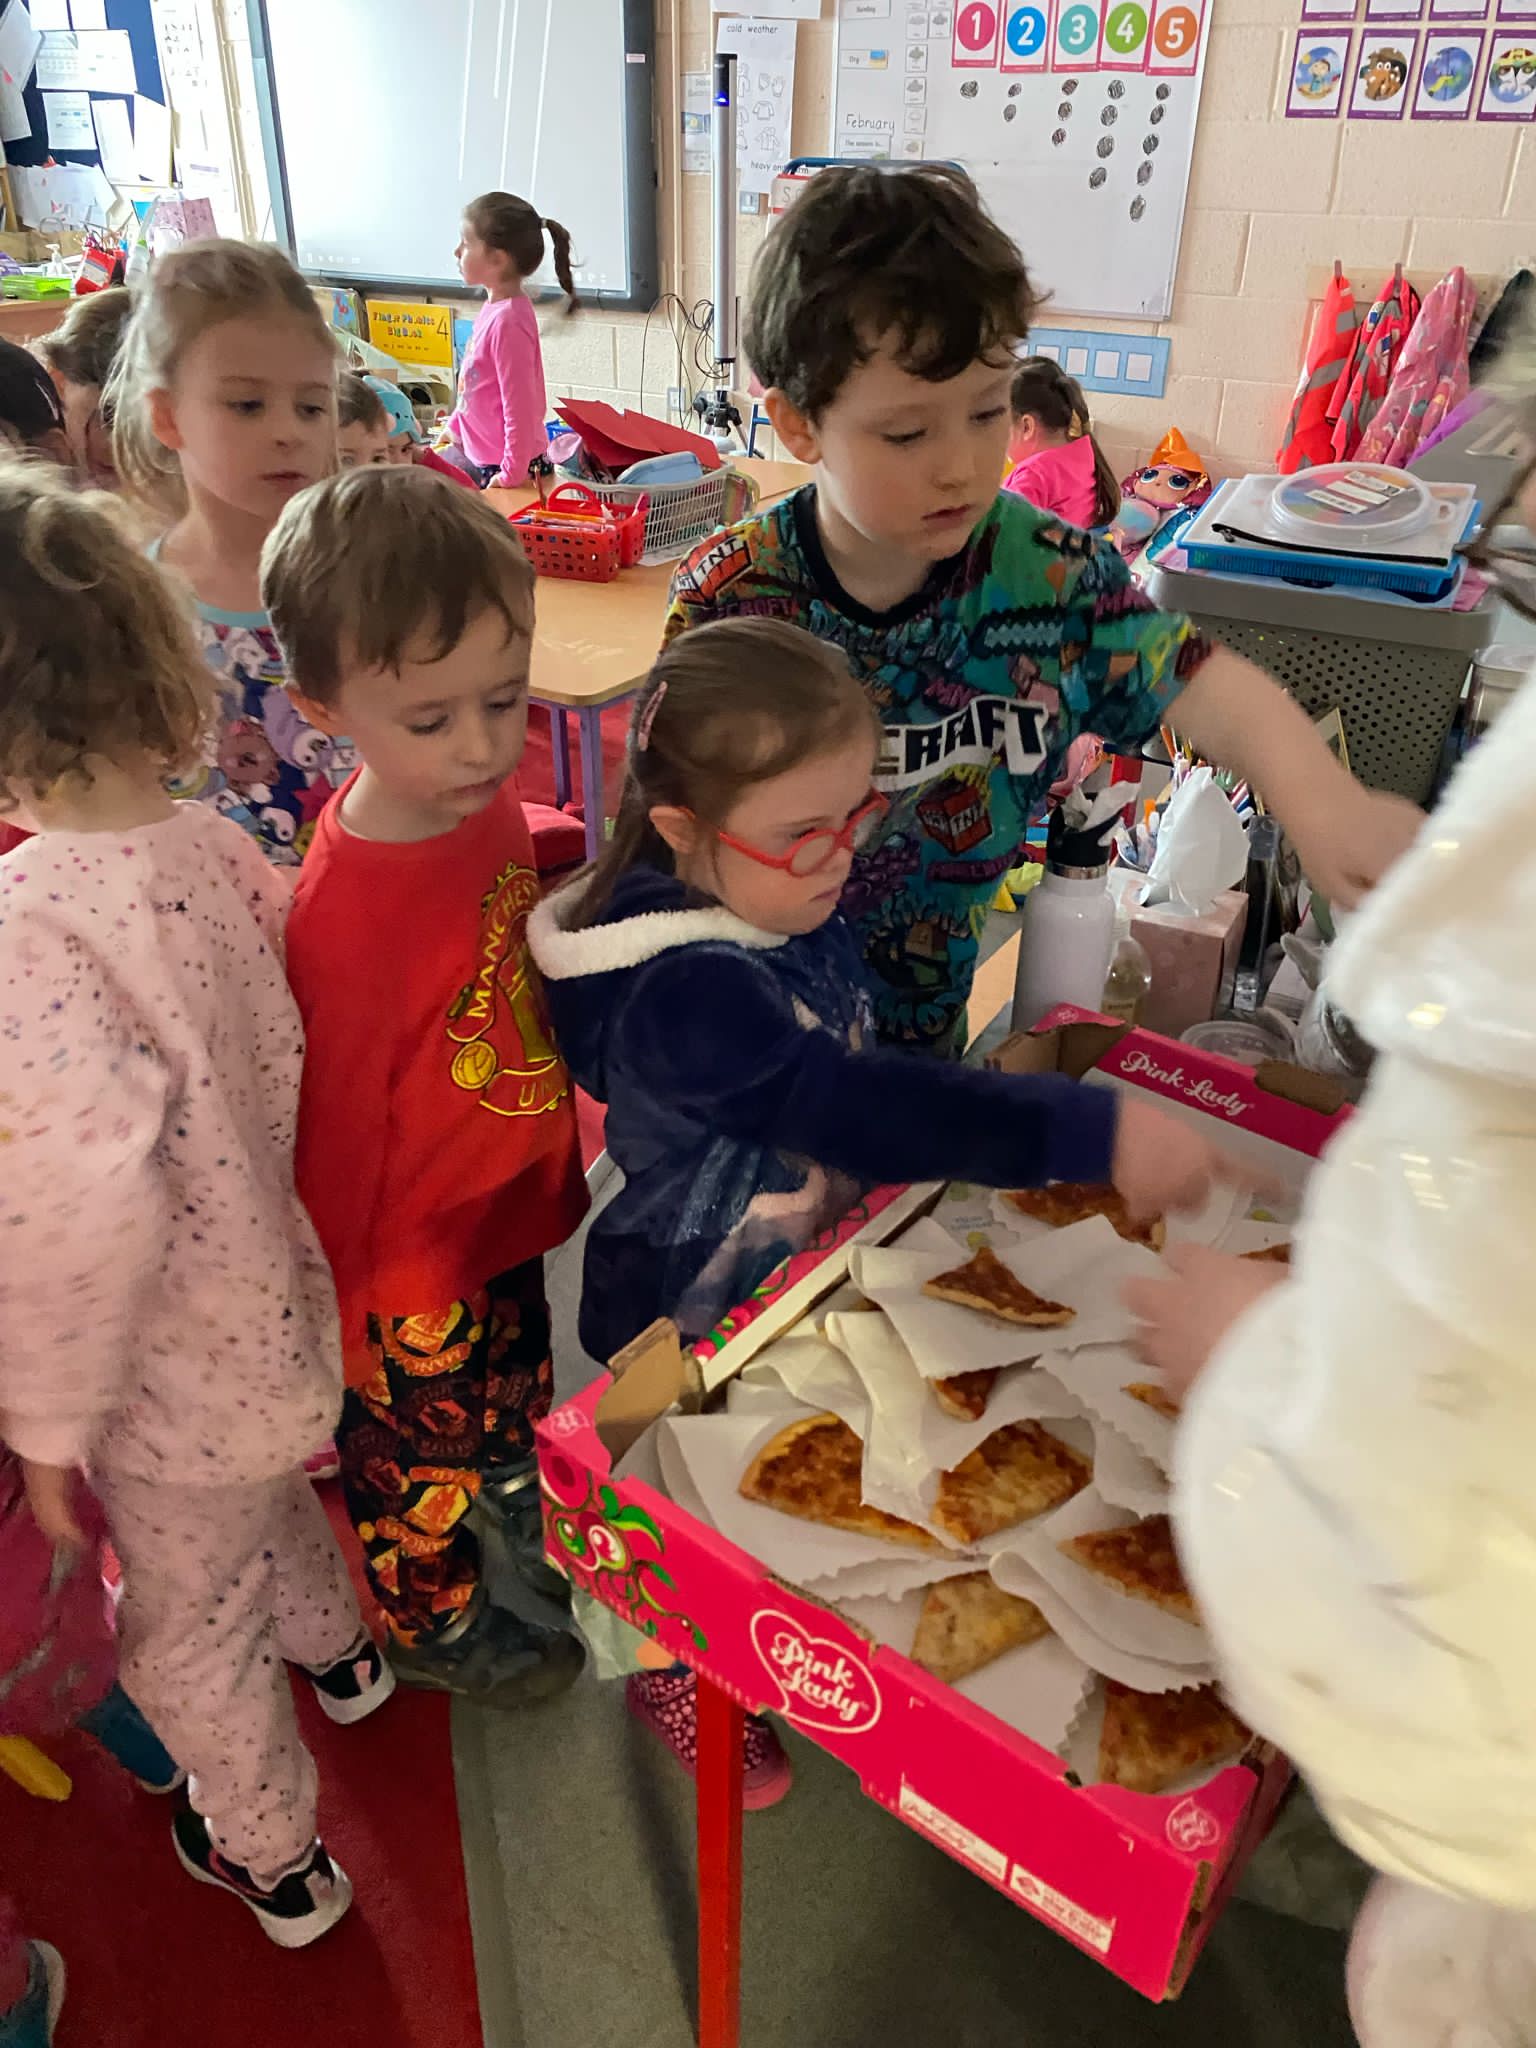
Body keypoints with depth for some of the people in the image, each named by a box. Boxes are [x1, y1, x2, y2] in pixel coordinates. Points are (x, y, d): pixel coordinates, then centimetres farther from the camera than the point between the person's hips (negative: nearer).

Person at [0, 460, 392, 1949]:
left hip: (178, 1377, -6)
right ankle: (335, 1654, 66)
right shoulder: (219, 849, -10)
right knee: (264, 1502, 36)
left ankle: (273, 1857, 47)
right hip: (279, 1308, 7)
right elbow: (282, 1063, -2)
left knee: (188, 1629, 21)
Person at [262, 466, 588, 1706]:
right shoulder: (346, 916, -35)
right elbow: (336, 1142, -23)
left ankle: (523, 1519, 63)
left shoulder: (487, 798, -12)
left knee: (515, 1388, 33)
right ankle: (436, 1626, 50)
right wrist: (347, 1325, -9)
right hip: (419, 1268, -7)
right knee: (419, 1454, 21)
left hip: (511, 1201, 7)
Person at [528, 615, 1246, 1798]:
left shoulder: (792, 907, -9)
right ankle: (672, 1679, 48)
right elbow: (860, 1108, -49)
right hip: (687, 1322, -8)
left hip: (806, 1277, 8)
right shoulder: (683, 991, -37)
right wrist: (1095, 1133, -53)